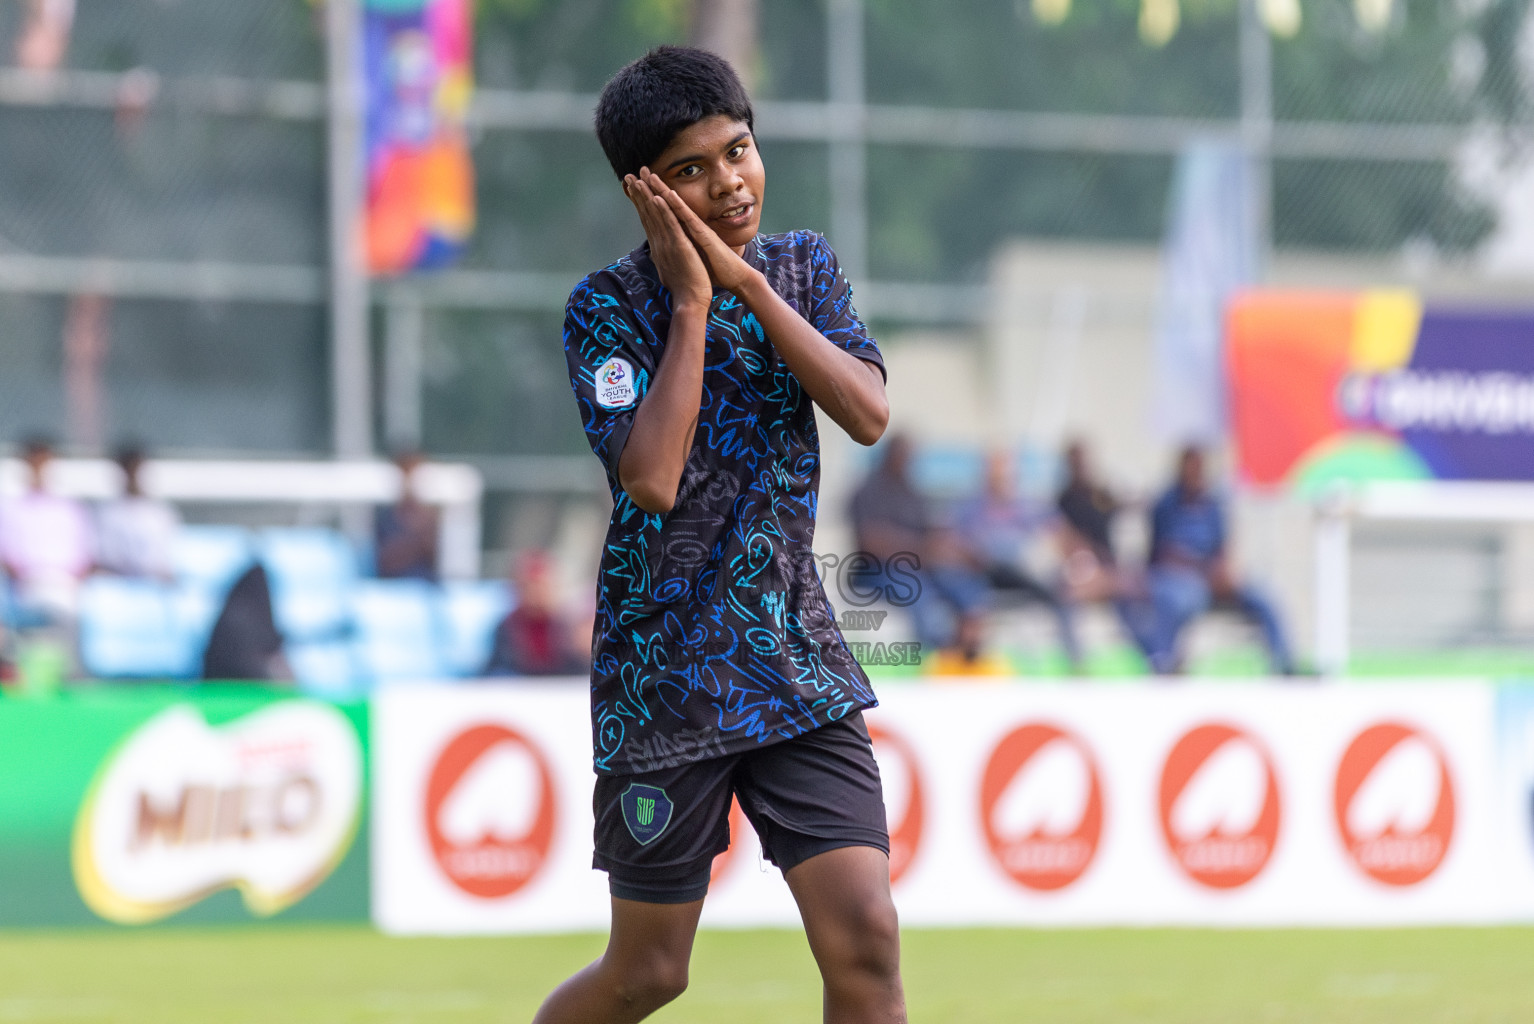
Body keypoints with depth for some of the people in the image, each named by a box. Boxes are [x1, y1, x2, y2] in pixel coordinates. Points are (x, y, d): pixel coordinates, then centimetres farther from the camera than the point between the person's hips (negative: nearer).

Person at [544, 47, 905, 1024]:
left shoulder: (802, 267, 6)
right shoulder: (608, 306, -8)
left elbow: (868, 412, -10)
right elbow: (652, 480, -22)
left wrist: (747, 281, -15)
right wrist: (692, 304, -18)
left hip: (797, 660, 3)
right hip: (664, 676, -3)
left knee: (865, 940, -12)